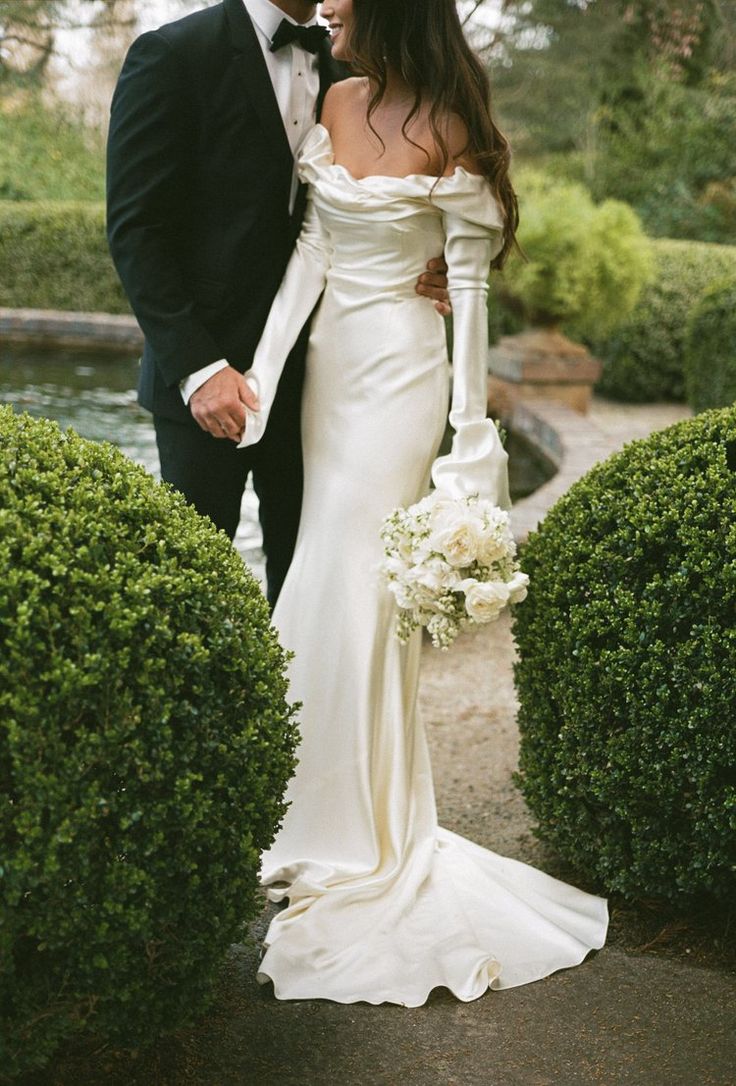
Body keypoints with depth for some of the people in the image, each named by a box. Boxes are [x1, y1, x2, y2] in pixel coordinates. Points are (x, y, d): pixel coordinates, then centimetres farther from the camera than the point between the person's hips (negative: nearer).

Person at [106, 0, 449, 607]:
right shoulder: (173, 55, -7)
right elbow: (134, 227, -11)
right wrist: (196, 367, -18)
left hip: (307, 373, 5)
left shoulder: (342, 74, 9)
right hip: (210, 380, -5)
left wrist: (419, 274, -7)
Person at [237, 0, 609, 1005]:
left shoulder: (449, 135, -13)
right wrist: (262, 370, 1)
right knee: (326, 577, 11)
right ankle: (331, 817, 26)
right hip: (331, 357, 7)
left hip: (398, 367, -7)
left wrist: (469, 433, -12)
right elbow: (311, 246, 7)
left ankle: (357, 844, 12)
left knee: (352, 591, -4)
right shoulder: (337, 105, 6)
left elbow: (471, 286, -11)